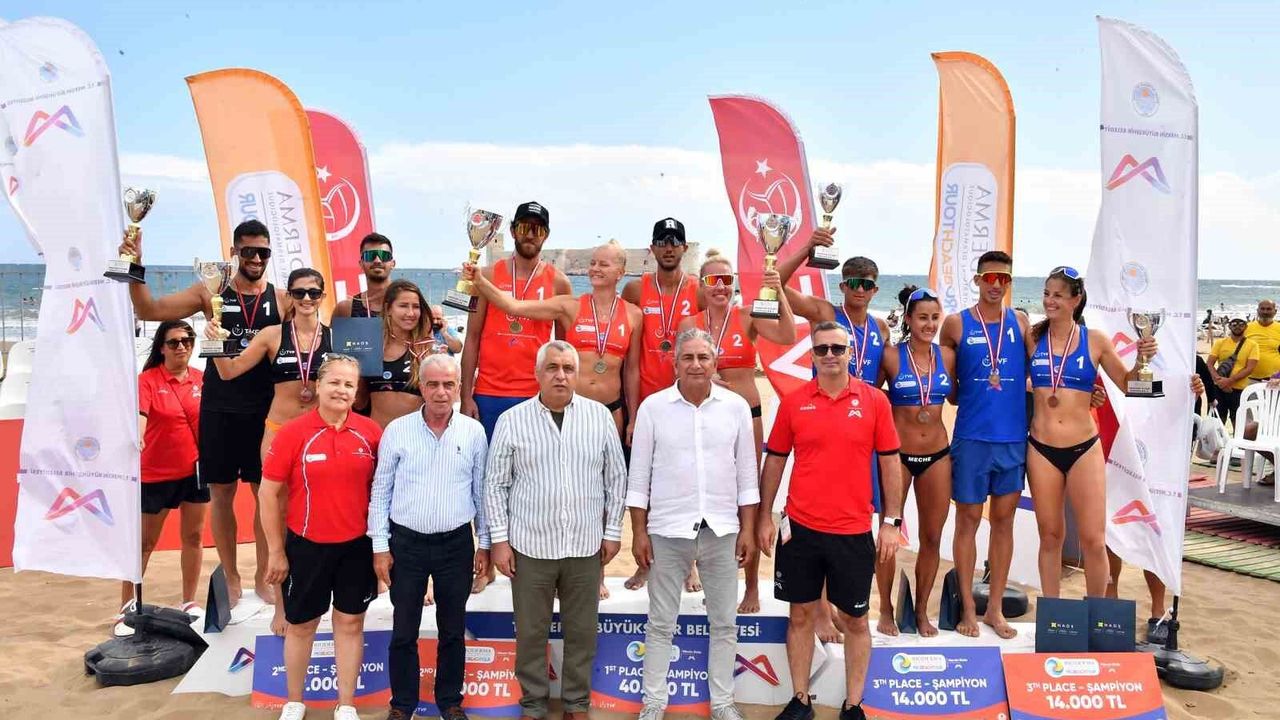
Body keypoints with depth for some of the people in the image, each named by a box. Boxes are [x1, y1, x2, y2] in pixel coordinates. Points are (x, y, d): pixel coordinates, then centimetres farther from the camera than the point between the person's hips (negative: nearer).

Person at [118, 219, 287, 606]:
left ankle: (263, 576, 21)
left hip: (265, 411, 0)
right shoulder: (210, 293, 2)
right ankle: (230, 579, 22)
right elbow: (148, 310, -1)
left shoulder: (282, 299, 2)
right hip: (219, 410, 1)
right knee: (221, 493, 8)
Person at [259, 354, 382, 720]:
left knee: (350, 623, 12)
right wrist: (276, 551, -6)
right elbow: (269, 492, -7)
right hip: (306, 545, -1)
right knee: (301, 624, 14)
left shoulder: (370, 432, -5)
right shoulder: (293, 433, -12)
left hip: (357, 545, 2)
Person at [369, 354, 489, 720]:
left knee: (453, 629, 13)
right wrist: (380, 546, -2)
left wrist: (484, 543, 5)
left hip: (457, 543, 1)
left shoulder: (474, 432, -2)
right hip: (406, 542, 0)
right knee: (404, 631, 10)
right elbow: (381, 492, 0)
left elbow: (481, 491, 5)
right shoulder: (397, 430, -4)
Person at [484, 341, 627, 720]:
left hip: (585, 546, 1)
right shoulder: (512, 420, -3)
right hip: (530, 546, -1)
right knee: (530, 632, 10)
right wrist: (499, 539, -2)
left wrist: (612, 530, 5)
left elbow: (616, 477, 7)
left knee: (582, 631, 11)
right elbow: (495, 484, 1)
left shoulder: (600, 416, 1)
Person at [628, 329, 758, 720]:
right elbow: (639, 475, -1)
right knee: (661, 623, 9)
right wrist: (639, 532, -4)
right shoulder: (653, 407, -4)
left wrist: (748, 528, 2)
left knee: (724, 622, 11)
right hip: (668, 530, -1)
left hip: (722, 529, 2)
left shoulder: (736, 406, 0)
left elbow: (747, 473, 5)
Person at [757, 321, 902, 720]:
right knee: (801, 614, 11)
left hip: (854, 530, 0)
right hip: (800, 527, 1)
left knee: (855, 618, 10)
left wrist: (891, 521, -1)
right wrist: (765, 516, 5)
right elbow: (775, 460, 7)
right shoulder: (794, 402, 0)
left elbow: (889, 461, 3)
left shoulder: (874, 400, -2)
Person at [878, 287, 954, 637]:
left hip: (937, 454, 4)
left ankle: (921, 610, 26)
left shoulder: (947, 356, 3)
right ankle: (886, 610, 22)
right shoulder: (891, 356, -8)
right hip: (897, 453, -3)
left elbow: (955, 395, 14)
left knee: (932, 537, 10)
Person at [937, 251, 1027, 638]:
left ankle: (995, 609, 20)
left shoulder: (1020, 322, 6)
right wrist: (962, 395, -3)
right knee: (968, 520, 4)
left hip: (1013, 437, 2)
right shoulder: (956, 324, 1)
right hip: (971, 437, -2)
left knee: (1003, 520, 9)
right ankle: (968, 609, 15)